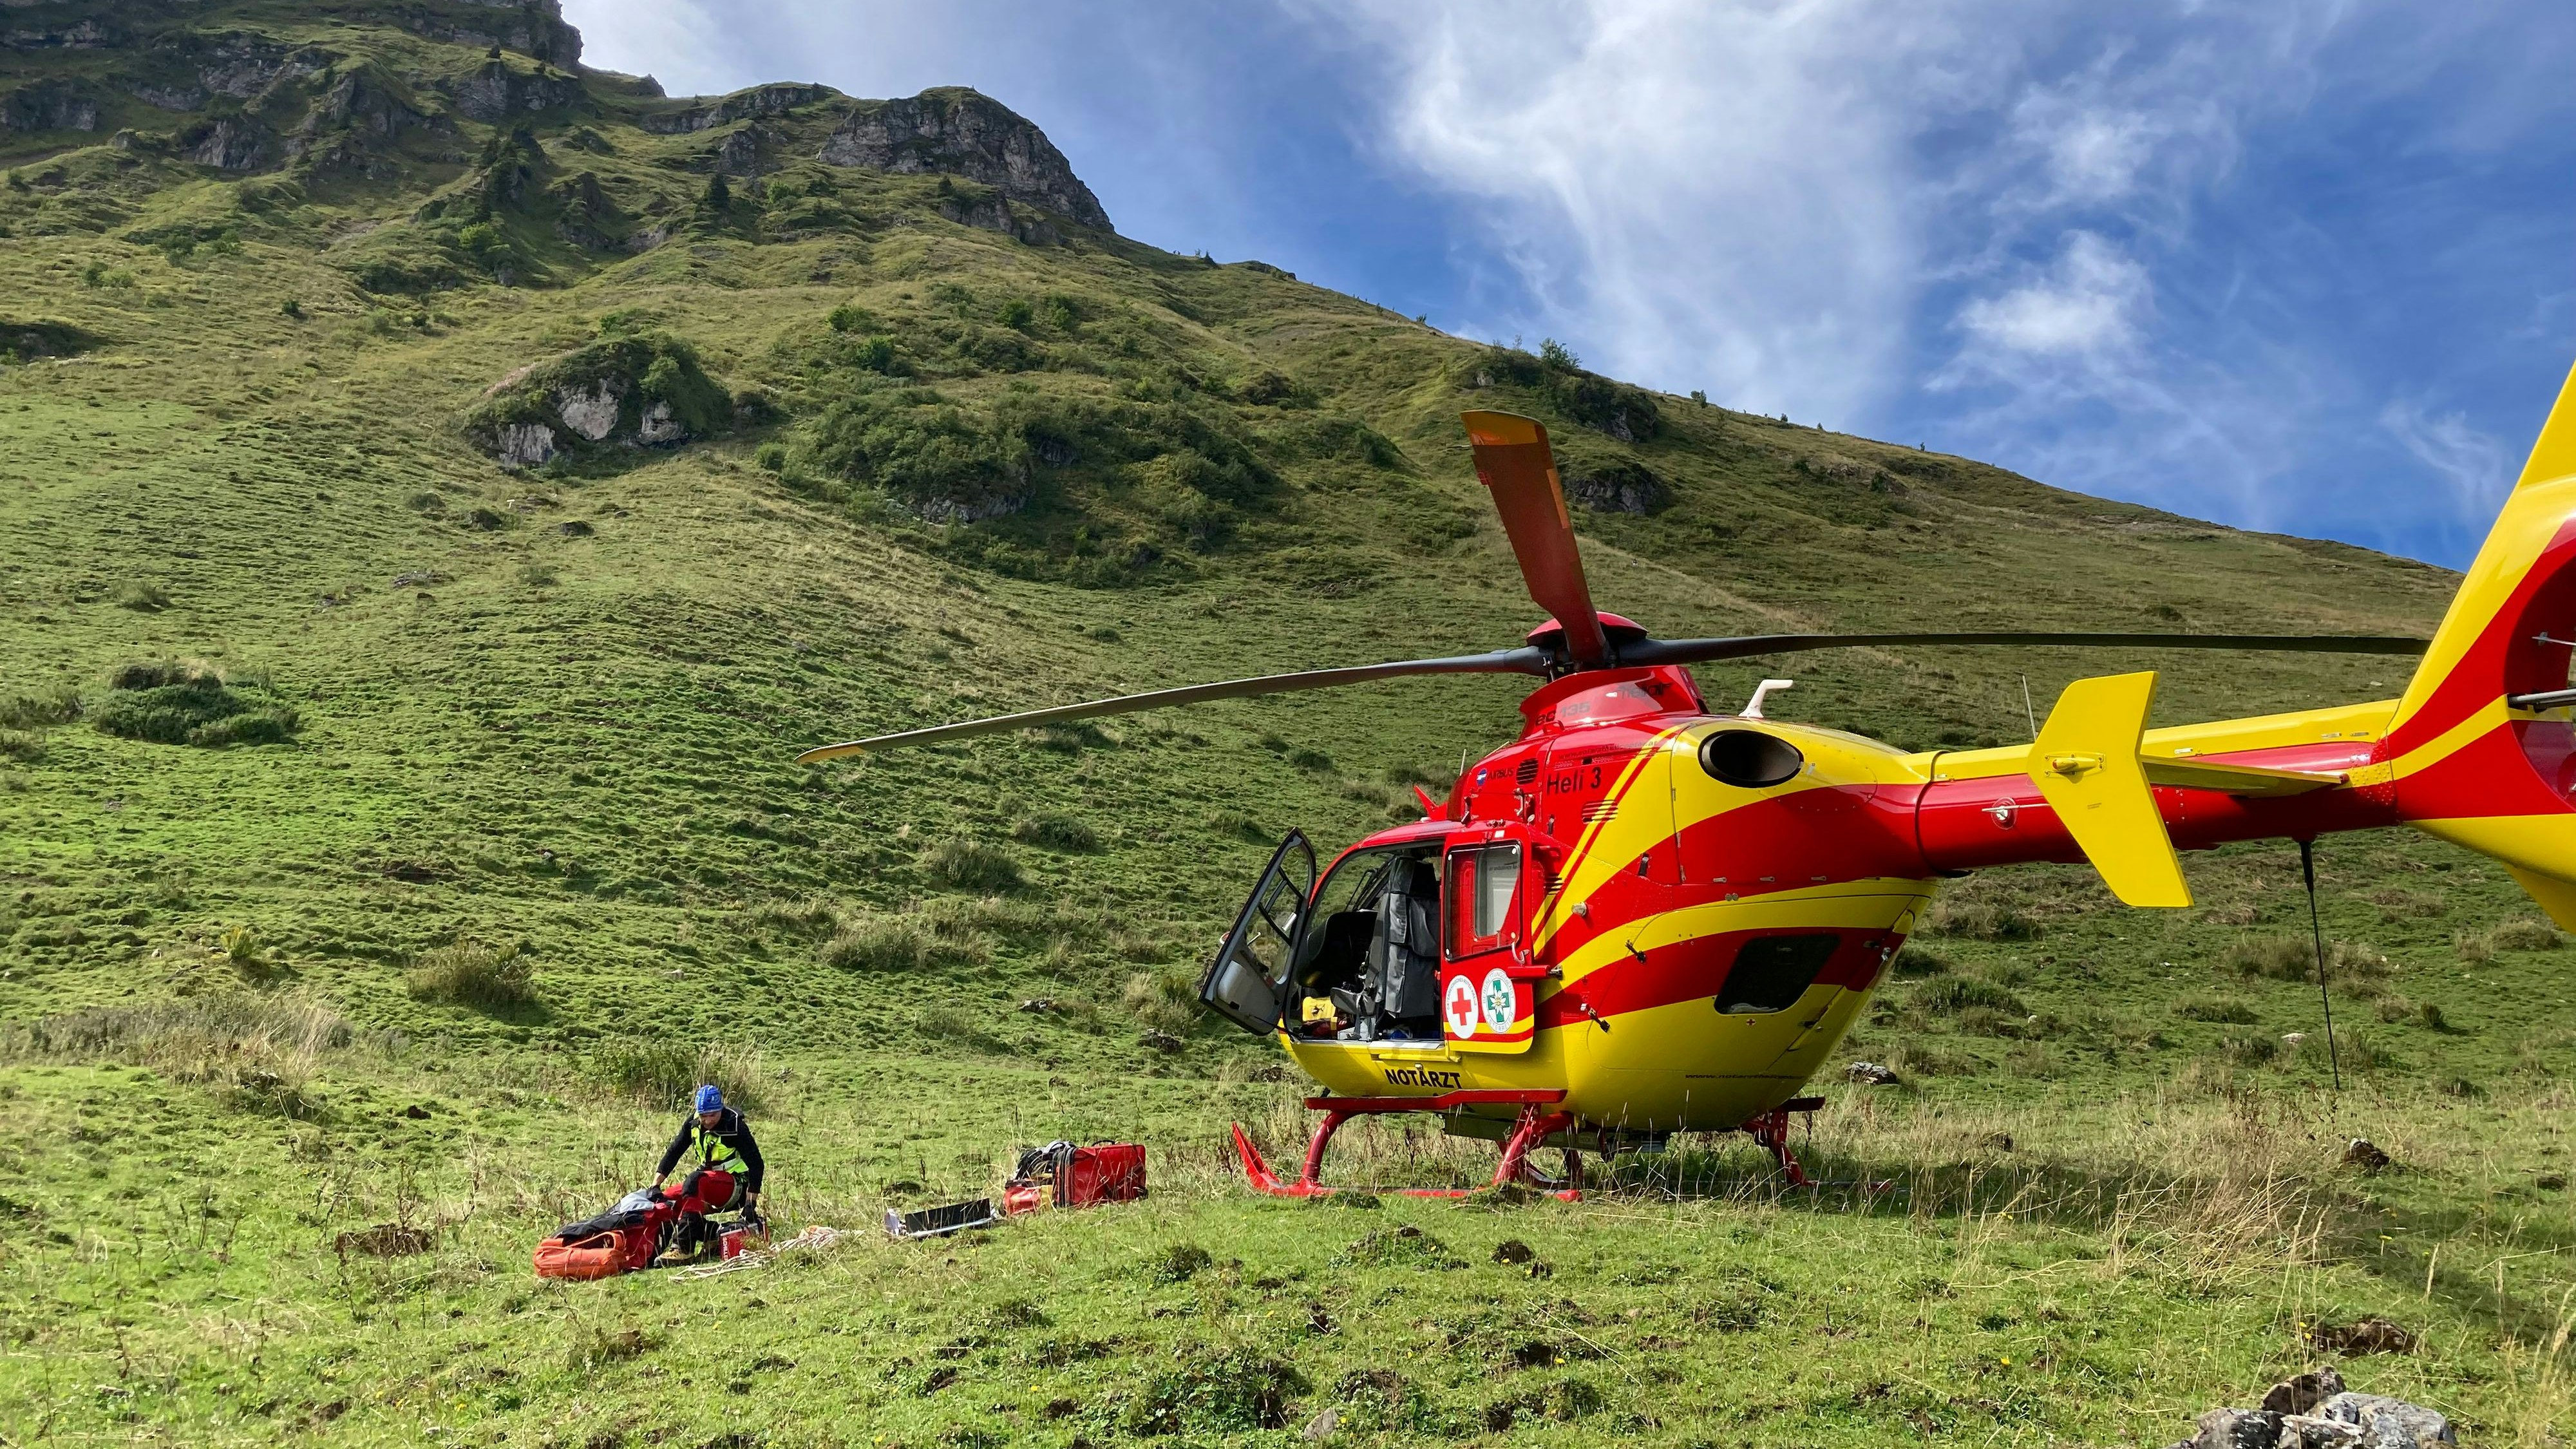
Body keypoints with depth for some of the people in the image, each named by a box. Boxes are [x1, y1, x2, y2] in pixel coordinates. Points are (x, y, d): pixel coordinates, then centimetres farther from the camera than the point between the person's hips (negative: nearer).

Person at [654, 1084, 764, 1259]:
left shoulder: (735, 1126, -18)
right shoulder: (693, 1122, -1)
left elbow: (755, 1163, -18)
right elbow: (674, 1151, 3)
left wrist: (751, 1203, -23)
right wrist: (656, 1185, -8)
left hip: (735, 1184, -7)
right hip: (708, 1176, 7)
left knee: (695, 1180, -34)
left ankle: (683, 1247, -39)